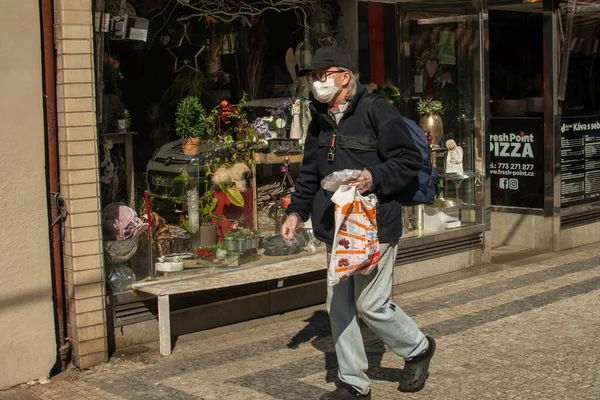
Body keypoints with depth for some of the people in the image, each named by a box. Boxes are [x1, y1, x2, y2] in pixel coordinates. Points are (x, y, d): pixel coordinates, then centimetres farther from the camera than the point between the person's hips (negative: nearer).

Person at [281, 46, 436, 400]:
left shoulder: (377, 112, -10)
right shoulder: (320, 122, 13)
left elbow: (410, 161, -11)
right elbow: (309, 174, 20)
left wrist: (374, 178, -24)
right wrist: (297, 211, 10)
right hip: (336, 230, 8)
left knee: (370, 304, -5)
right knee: (339, 306, 8)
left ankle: (418, 348, 24)